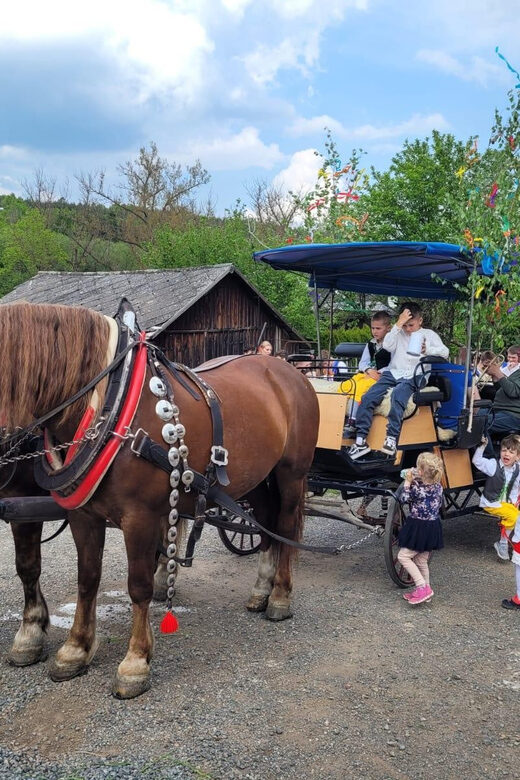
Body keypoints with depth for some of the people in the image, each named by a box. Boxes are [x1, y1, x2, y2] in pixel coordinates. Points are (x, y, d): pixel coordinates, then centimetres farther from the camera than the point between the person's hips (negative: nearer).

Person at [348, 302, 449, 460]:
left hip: (413, 376, -3)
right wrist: (399, 324, -6)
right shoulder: (398, 333, 17)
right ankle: (360, 440, -20)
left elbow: (445, 352, 4)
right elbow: (387, 346, -3)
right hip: (393, 373, 3)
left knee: (398, 395, -37)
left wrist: (427, 350, -14)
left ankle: (392, 438, -38)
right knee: (367, 398, -20)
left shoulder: (428, 334, 14)